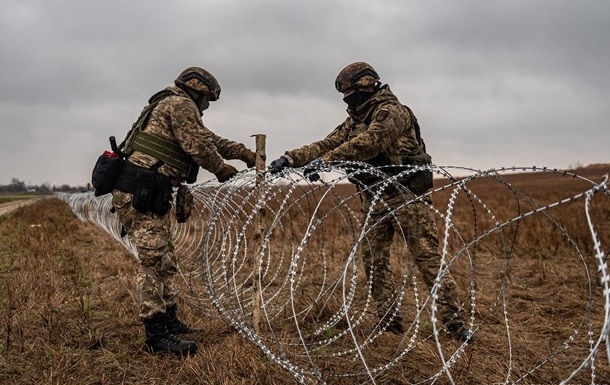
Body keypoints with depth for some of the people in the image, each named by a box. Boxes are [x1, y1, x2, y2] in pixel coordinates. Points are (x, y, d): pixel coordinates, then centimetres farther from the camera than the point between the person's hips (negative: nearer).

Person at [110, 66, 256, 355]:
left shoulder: (172, 106, 26)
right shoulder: (180, 104, -5)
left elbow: (209, 139, 29)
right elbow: (199, 146, -12)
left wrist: (243, 152, 27)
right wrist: (222, 169, 5)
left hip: (148, 195, 11)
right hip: (139, 193, -11)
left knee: (164, 261, 14)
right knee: (154, 261, -11)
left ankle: (169, 322, 23)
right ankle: (157, 335, -9)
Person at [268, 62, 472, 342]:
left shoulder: (391, 111, -10)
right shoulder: (354, 121, 16)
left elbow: (368, 142, -27)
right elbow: (327, 144, 9)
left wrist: (325, 160, -34)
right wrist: (290, 158, -4)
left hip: (405, 196, -8)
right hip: (374, 200, 8)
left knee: (428, 258, -6)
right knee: (374, 260, 5)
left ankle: (454, 323, 1)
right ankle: (389, 322, 14)